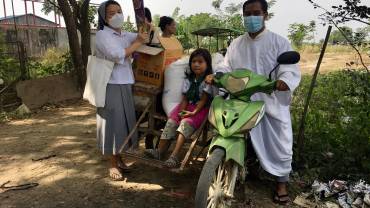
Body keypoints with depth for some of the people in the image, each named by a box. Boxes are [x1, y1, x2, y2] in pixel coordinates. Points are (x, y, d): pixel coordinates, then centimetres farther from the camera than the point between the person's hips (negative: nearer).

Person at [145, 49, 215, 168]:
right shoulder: (188, 80, 11)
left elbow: (203, 100, -12)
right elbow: (185, 99, 7)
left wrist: (194, 112, -22)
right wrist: (182, 111, -11)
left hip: (201, 109, -6)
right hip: (188, 106, 6)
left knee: (186, 123, -30)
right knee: (171, 121, -16)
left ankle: (174, 156, -35)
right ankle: (160, 150, -17)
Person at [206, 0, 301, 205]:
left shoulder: (279, 42, -1)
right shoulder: (236, 44, 13)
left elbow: (290, 68, -11)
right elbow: (227, 67, 8)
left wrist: (285, 81, -34)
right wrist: (215, 76, -13)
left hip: (273, 102, -2)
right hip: (244, 103, 2)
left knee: (280, 144, 8)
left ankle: (282, 182, 28)